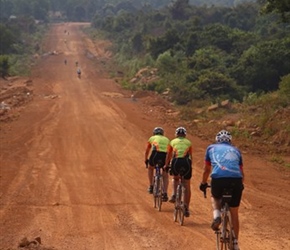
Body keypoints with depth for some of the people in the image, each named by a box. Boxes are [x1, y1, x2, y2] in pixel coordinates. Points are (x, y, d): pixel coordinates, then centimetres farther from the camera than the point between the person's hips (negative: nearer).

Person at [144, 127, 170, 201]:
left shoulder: (152, 138, 27)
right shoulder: (167, 139, 32)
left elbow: (147, 151, 34)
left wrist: (146, 160, 48)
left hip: (155, 154, -1)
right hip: (165, 156, 1)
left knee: (150, 168, 31)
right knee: (165, 176, 16)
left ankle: (151, 186, 27)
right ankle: (165, 194, 4)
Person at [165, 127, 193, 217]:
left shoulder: (173, 142, 19)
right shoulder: (188, 142, 21)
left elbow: (168, 156, 25)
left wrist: (166, 165, 39)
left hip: (176, 162, 0)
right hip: (186, 162, 0)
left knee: (175, 178, 31)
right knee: (187, 186, 11)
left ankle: (174, 195, 7)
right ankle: (186, 209, 6)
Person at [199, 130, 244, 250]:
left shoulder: (211, 148, 24)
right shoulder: (236, 150, 28)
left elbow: (206, 170, 29)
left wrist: (203, 183, 44)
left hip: (218, 178, -1)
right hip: (236, 180, 1)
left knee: (215, 197, 33)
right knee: (234, 213, 17)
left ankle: (216, 215, 5)